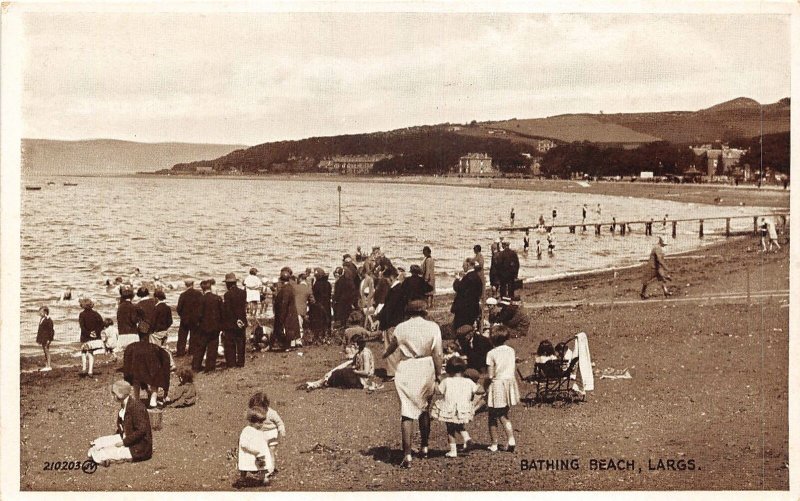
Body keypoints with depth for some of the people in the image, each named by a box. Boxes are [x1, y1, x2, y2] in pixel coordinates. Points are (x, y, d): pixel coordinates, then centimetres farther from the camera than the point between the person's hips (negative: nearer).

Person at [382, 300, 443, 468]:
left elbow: (392, 346, 18)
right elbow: (437, 355, -5)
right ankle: (424, 447, 33)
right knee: (424, 409, 20)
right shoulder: (432, 327, -3)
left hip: (406, 370, -1)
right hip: (426, 370, 1)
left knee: (407, 412, -2)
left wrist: (385, 355, 40)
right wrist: (438, 376, 4)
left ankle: (407, 455, -10)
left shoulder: (401, 328, 0)